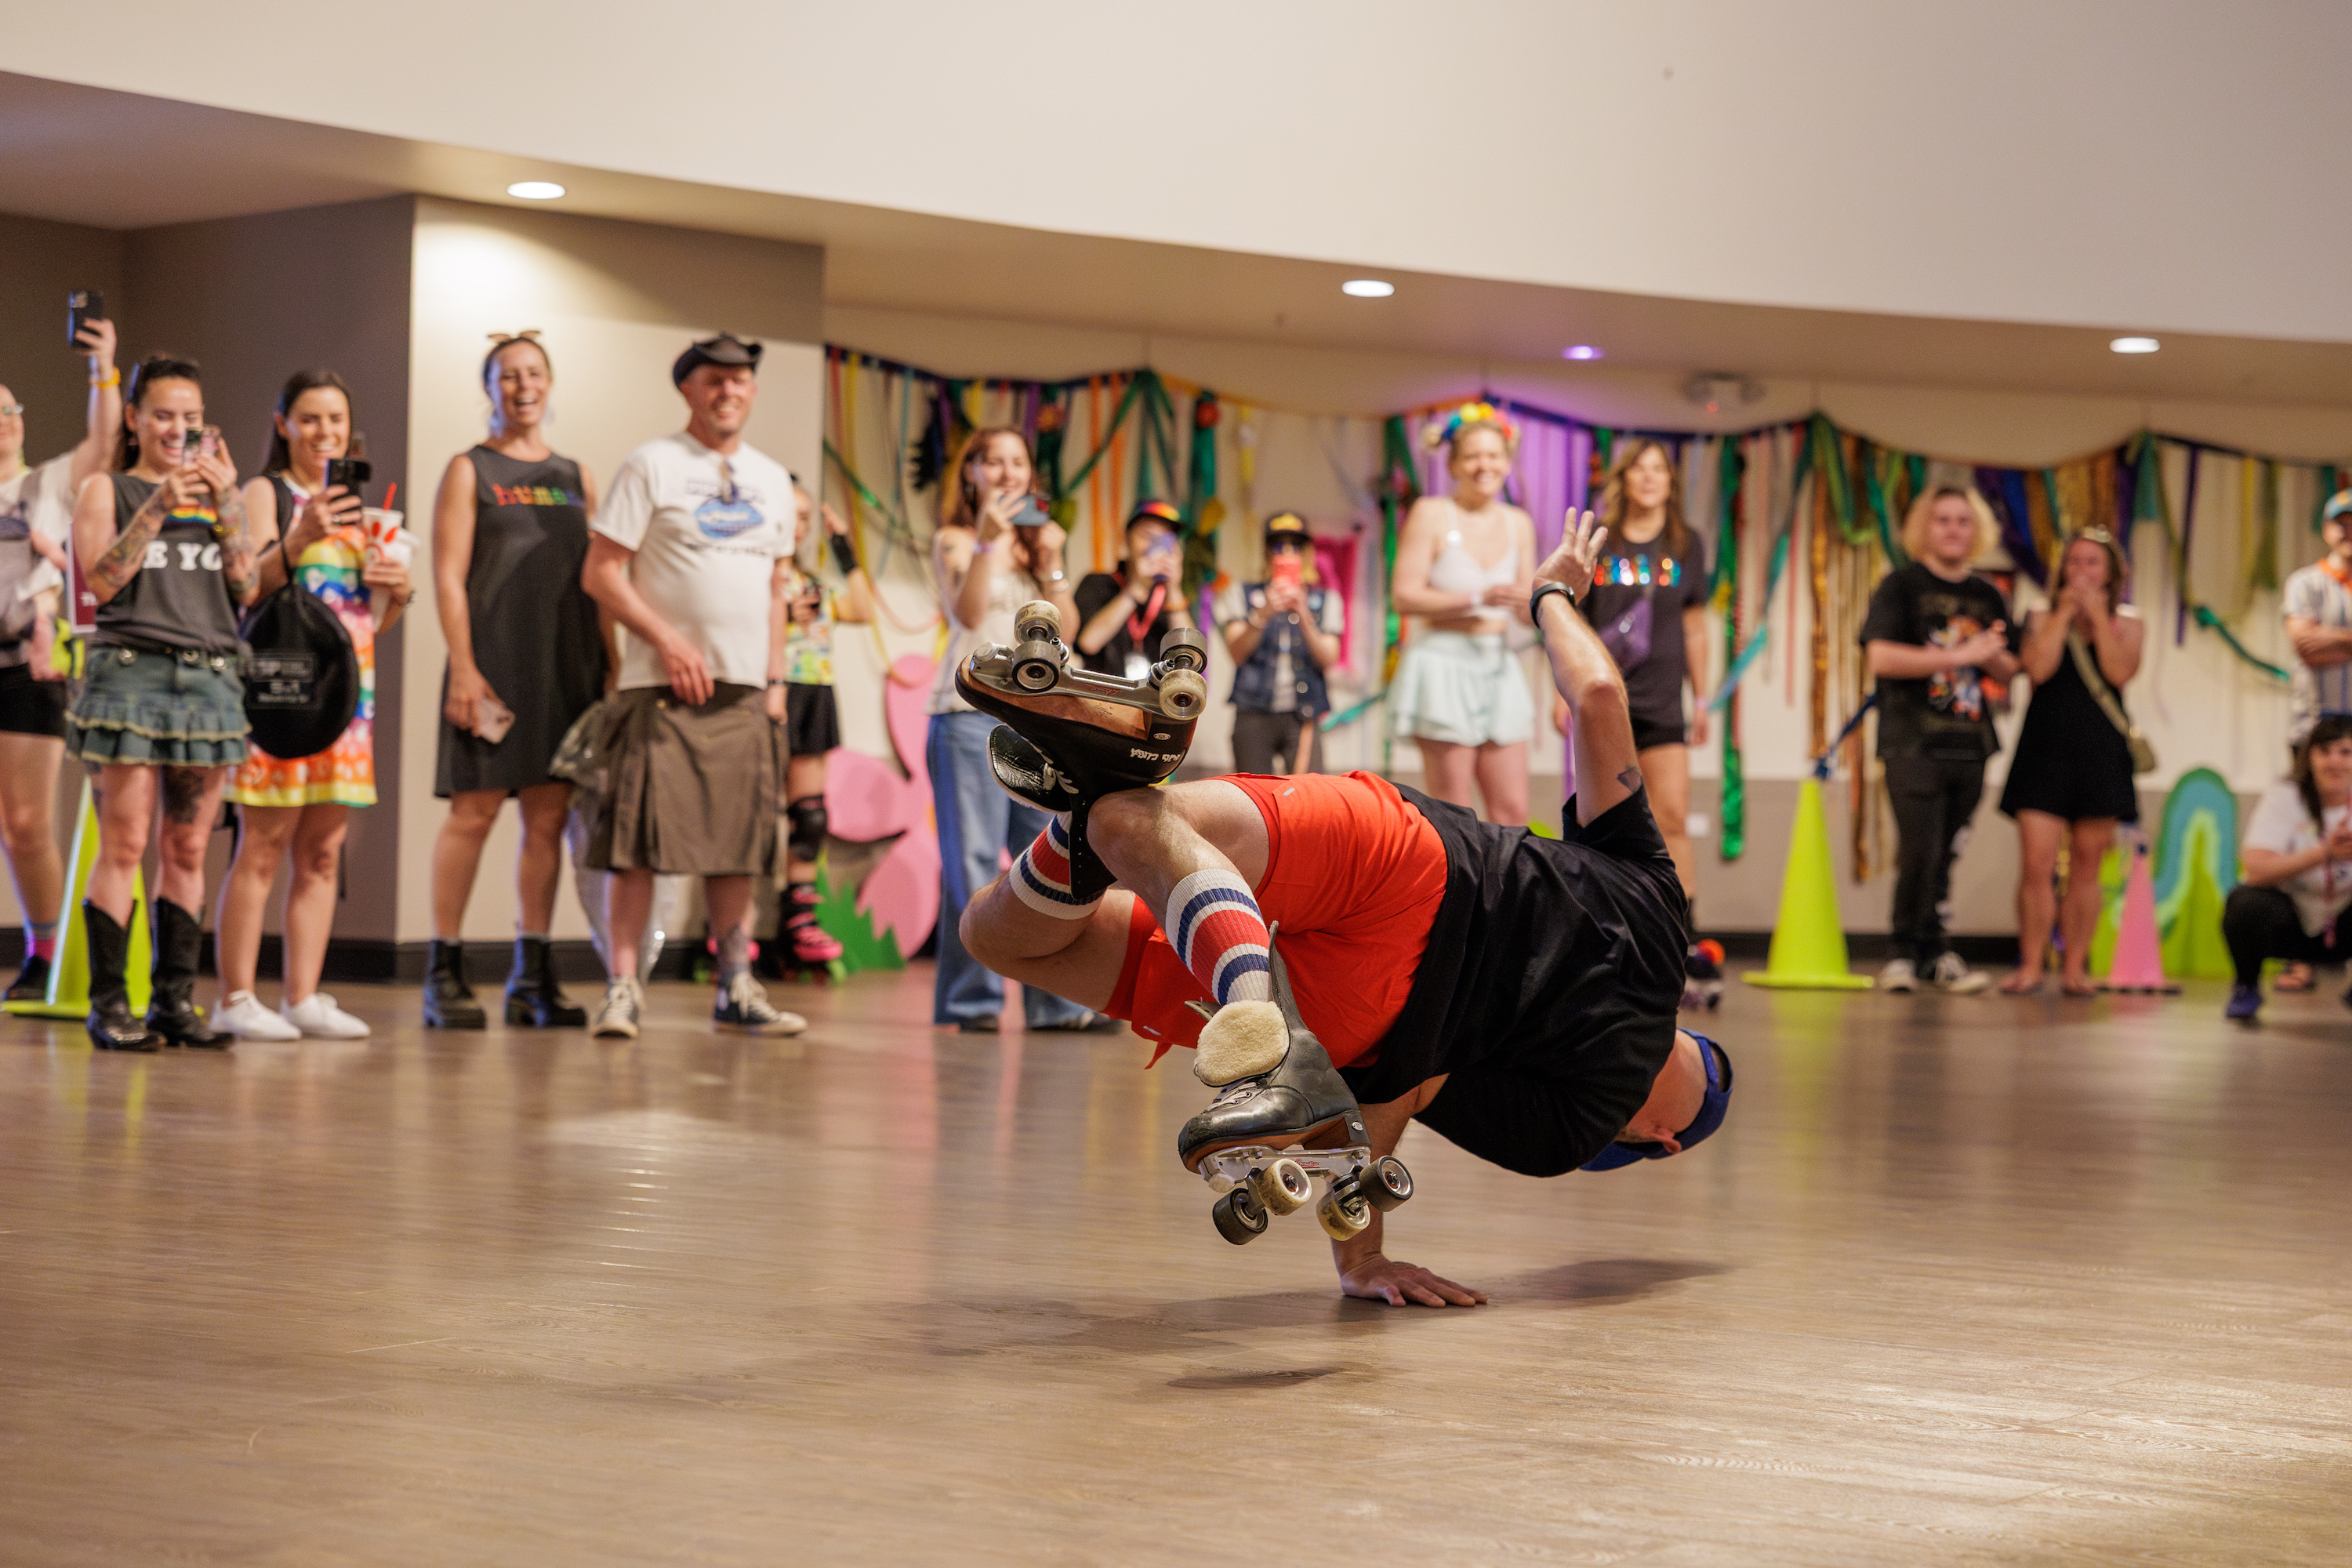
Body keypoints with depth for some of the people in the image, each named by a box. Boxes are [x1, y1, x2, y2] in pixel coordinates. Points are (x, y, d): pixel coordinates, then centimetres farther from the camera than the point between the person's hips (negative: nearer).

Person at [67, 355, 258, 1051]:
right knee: (125, 847, -6)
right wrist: (159, 506, -13)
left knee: (187, 850, 5)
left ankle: (176, 1000, 10)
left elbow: (246, 588, 5)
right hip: (131, 671, -4)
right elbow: (100, 580, -7)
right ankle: (108, 1003, -3)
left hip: (210, 675, 4)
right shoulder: (106, 489, 7)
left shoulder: (219, 490, 16)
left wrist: (224, 502, -4)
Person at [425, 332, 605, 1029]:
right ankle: (445, 972, 1)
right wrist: (463, 668, -13)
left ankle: (532, 976, 10)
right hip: (494, 660, -4)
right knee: (474, 810, -5)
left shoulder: (575, 477, 16)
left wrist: (607, 662, 9)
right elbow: (448, 576, -4)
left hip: (566, 663, 5)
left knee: (548, 816, 4)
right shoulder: (469, 470, 3)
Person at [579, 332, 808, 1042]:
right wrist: (669, 641, -14)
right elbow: (601, 572, -6)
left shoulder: (771, 478, 16)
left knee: (738, 843, 7)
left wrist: (775, 680, 13)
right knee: (637, 840, -9)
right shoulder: (651, 465, -1)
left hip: (745, 691, 5)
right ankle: (622, 989, -5)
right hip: (663, 688, -5)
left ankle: (736, 989, 14)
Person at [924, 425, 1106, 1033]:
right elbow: (968, 612, -12)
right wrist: (988, 543, -22)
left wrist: (1051, 564, -3)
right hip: (971, 714, -5)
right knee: (974, 863, -8)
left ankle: (1056, 999, 7)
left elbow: (1066, 629, 11)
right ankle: (971, 1000, -4)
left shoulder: (1036, 540, 20)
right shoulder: (954, 541, 5)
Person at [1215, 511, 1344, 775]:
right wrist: (1263, 615, -17)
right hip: (1254, 716, 0)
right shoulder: (1242, 595, 13)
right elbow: (1237, 653, -1)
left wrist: (1304, 617, -15)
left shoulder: (1326, 601, 14)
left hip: (1303, 718, 0)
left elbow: (1327, 659, 0)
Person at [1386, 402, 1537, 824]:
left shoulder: (1518, 523, 12)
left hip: (1498, 665, 6)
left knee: (1512, 809, 2)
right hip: (1443, 663, -6)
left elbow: (1525, 607, 15)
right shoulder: (1431, 514, -4)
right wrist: (1479, 599, -20)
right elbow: (1404, 595, -12)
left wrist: (1529, 603, -9)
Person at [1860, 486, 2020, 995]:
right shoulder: (1901, 585, 0)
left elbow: (2009, 670, 19)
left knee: (1944, 856, 5)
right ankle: (1920, 949, 2)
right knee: (1919, 852, -13)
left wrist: (1992, 658, -5)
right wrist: (1958, 655, -13)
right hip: (1913, 742, -5)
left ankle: (1916, 954, 13)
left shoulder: (1987, 597, 16)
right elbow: (1883, 657, -13)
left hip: (1970, 743, 5)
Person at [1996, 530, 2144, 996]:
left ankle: (2074, 966, 11)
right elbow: (2038, 669, -11)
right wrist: (2065, 614, -7)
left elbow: (2120, 672, -10)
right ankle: (2031, 965, -3)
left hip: (2100, 752, 1)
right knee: (2037, 864, -9)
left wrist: (2098, 615, -9)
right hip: (2046, 748, -1)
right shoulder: (2044, 618, 8)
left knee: (2086, 867, 4)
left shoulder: (2126, 623, 9)